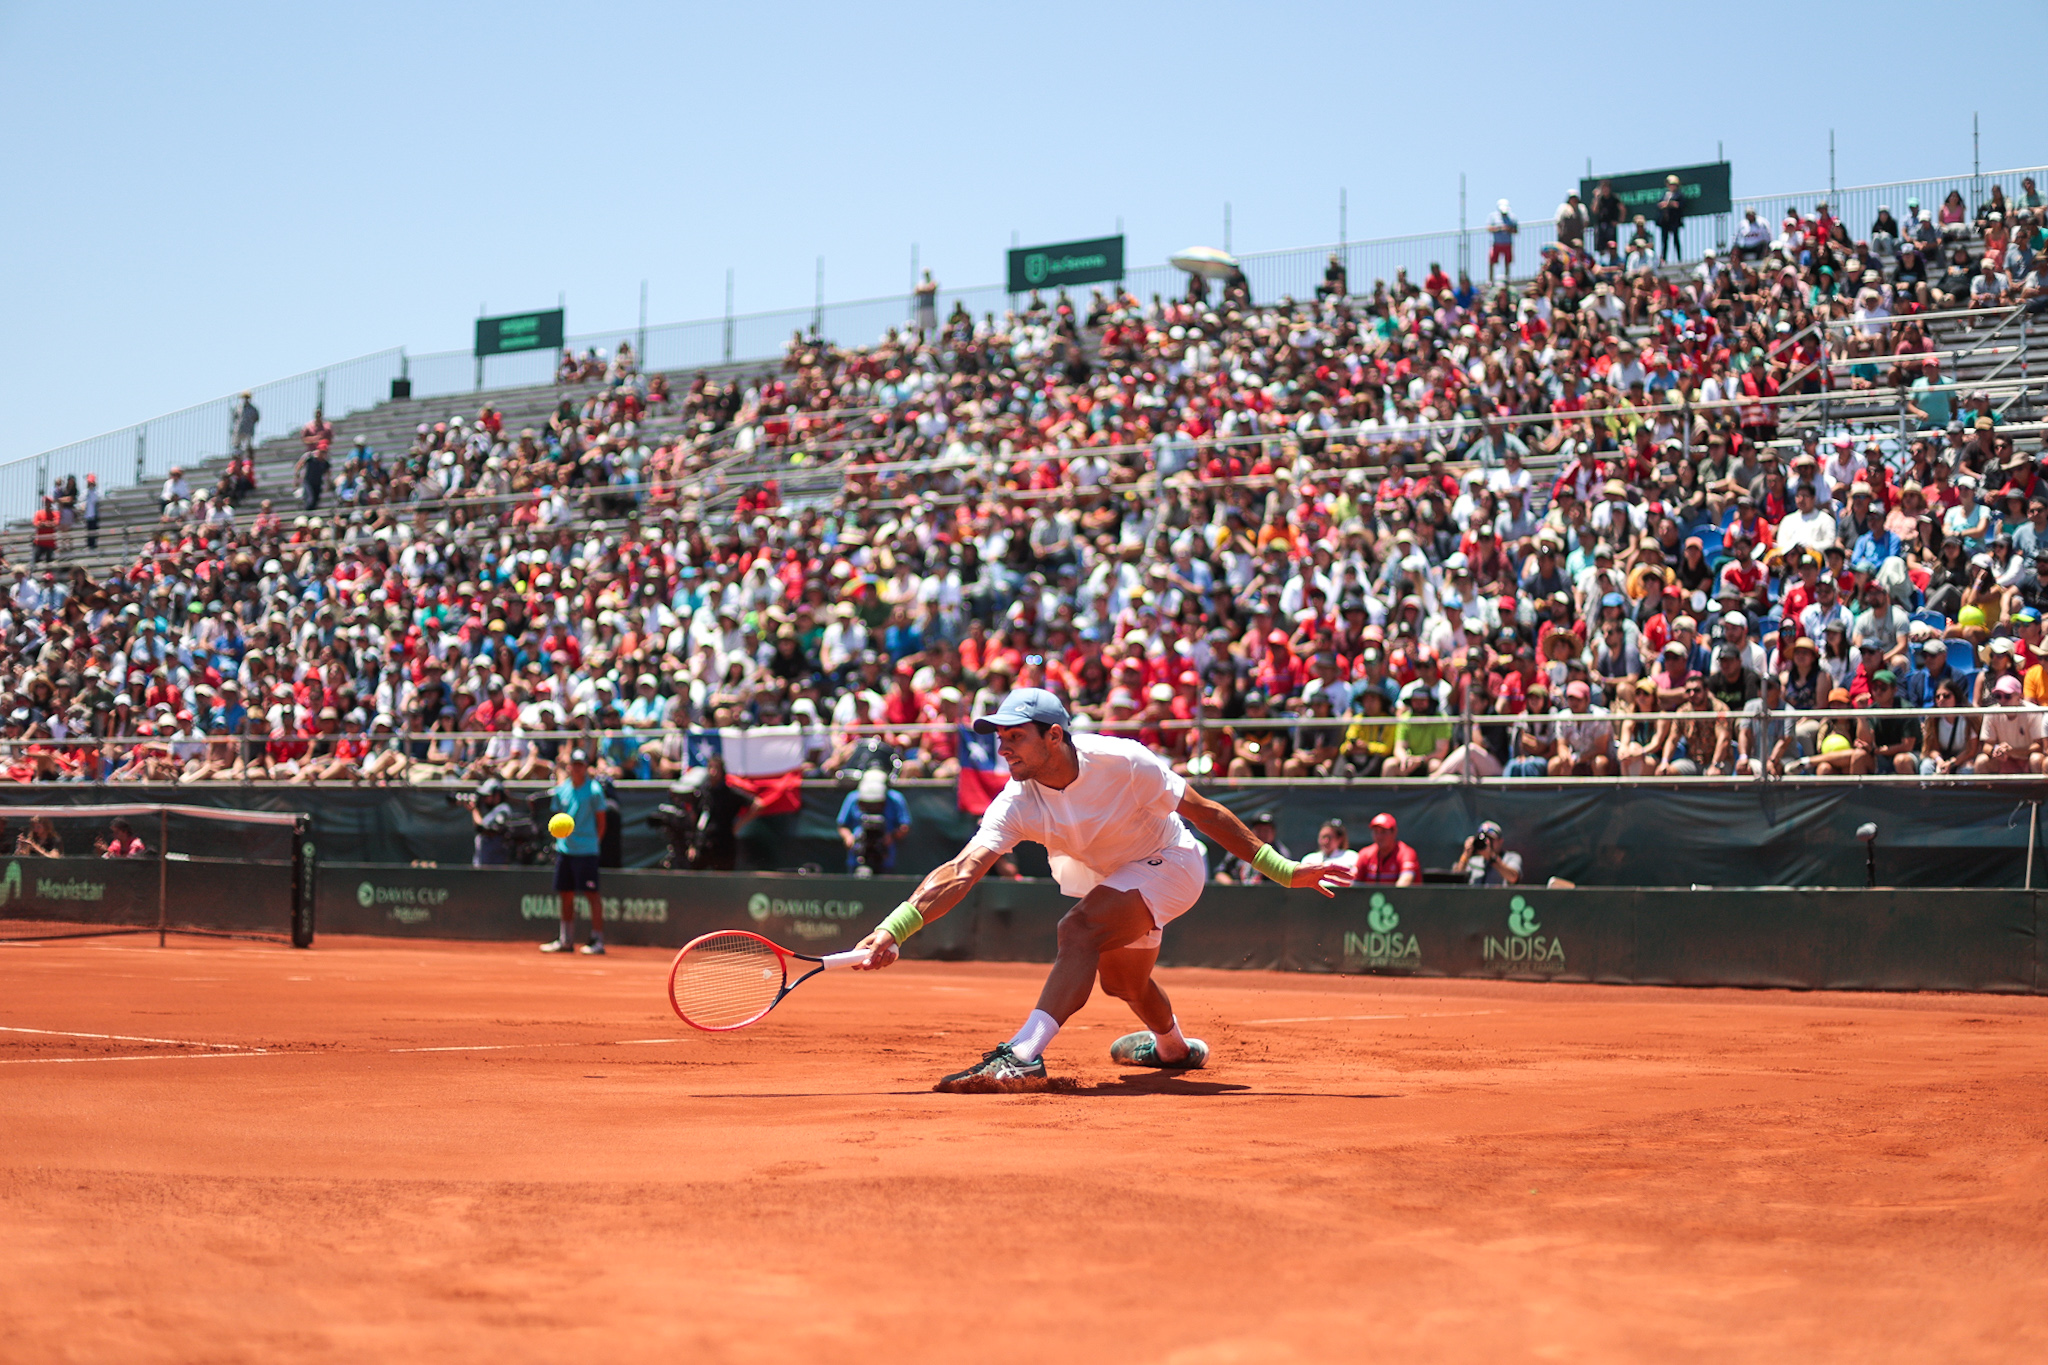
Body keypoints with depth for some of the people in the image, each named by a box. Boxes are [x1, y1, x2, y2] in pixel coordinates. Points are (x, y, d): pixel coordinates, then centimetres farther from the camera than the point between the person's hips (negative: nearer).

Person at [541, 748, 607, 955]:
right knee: (566, 895, 10)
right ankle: (566, 940, 18)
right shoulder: (561, 789, 7)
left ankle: (598, 940, -2)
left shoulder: (594, 790, -6)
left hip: (586, 850, -5)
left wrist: (593, 840, -5)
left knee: (591, 893, -5)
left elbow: (601, 821, -2)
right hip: (564, 849, 5)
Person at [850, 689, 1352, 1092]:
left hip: (1169, 862, -6)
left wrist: (1283, 870, -21)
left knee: (1079, 928, -30)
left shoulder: (1123, 762, -32)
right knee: (1122, 982, 25)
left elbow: (1204, 812, -22)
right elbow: (962, 870, -34)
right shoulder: (1016, 804, -23)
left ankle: (1022, 1056, -38)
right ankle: (1173, 1048, 59)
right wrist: (893, 930, -49)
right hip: (1111, 879, 6)